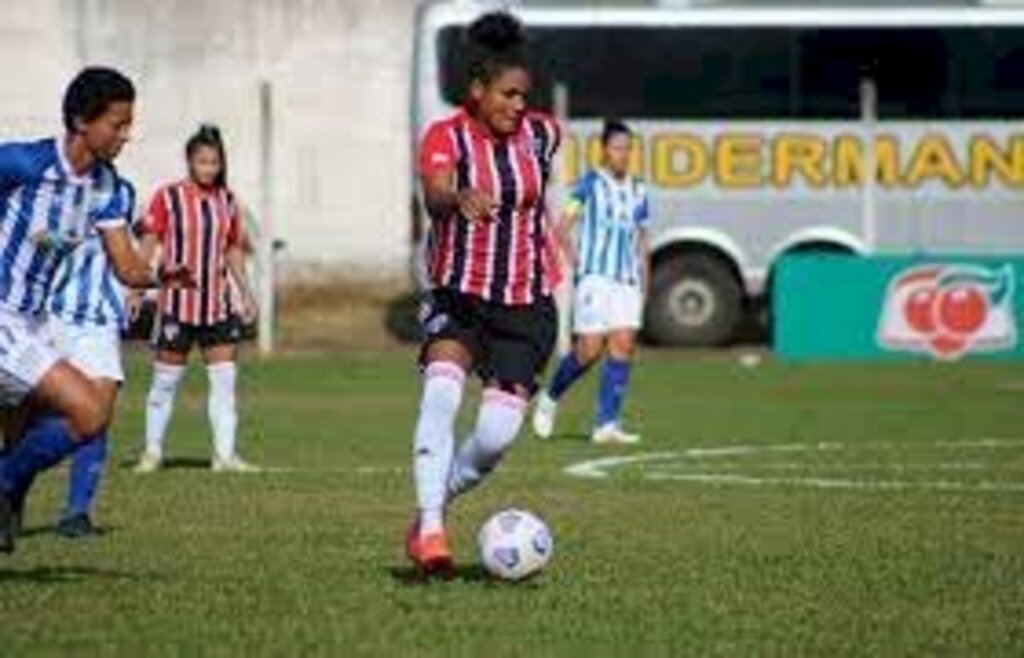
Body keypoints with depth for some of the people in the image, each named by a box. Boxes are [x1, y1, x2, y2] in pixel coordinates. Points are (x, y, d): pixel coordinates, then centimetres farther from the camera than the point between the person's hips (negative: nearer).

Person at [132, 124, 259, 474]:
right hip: (178, 302, -4)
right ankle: (153, 451, 13)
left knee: (225, 378, -1)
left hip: (218, 304, 4)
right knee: (166, 379, 2)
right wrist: (136, 289, -12)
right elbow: (147, 246, -5)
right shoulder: (168, 197, -6)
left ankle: (225, 454, 1)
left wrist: (245, 291, 12)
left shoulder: (227, 200, 8)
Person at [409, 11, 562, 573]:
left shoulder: (541, 135, 1)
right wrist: (461, 199, -52)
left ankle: (433, 506, 15)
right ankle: (431, 527, -27)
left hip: (526, 307, 3)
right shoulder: (445, 137, -11)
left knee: (497, 433, -11)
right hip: (458, 298, -3)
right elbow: (434, 197, -33)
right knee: (441, 390, -30)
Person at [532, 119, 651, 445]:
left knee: (623, 344, -8)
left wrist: (644, 281, 16)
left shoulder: (638, 192, 15)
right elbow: (563, 226, -4)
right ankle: (550, 398, 19)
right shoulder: (591, 184, -1)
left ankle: (607, 424, -8)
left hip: (628, 280, 5)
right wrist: (574, 257, -16)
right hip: (595, 276, -5)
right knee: (589, 349, -7)